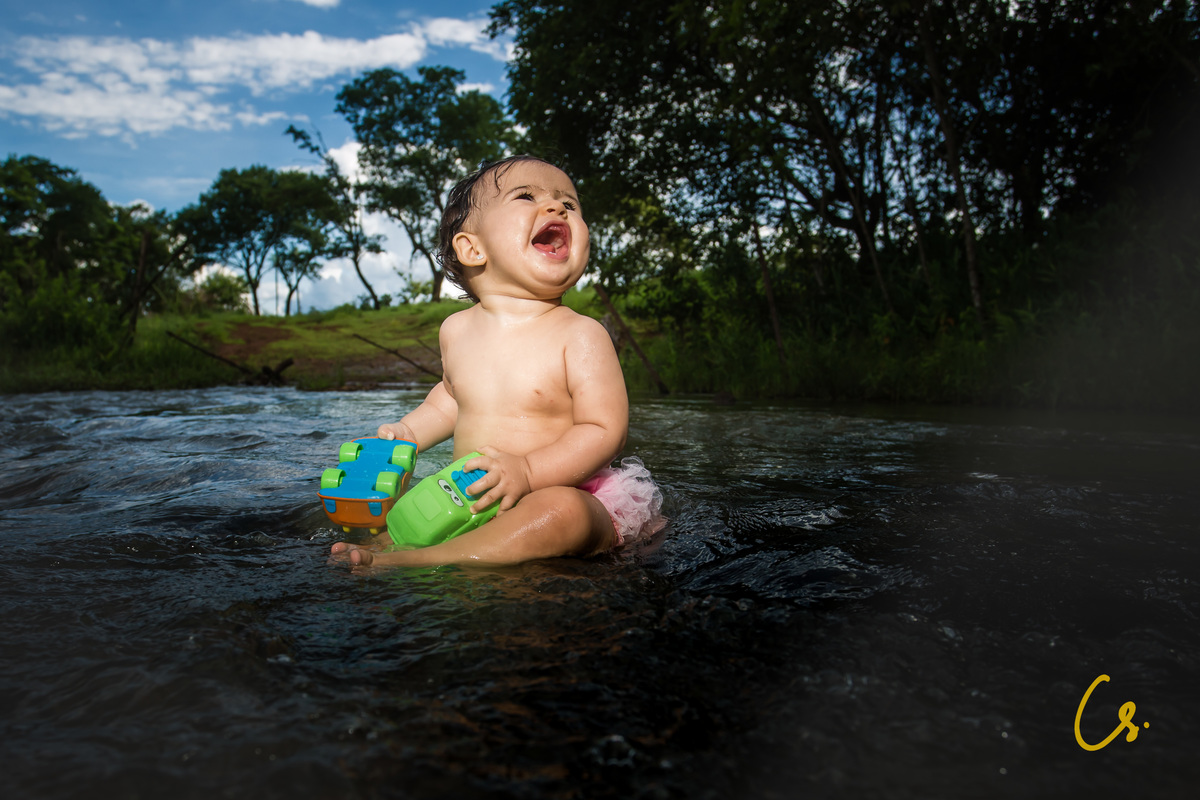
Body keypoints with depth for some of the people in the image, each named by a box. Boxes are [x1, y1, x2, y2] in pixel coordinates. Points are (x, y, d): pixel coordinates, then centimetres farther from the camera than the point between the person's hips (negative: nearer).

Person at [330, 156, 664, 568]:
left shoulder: (580, 335, -11)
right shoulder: (456, 329, 6)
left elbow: (605, 431, -15)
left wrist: (528, 471, -27)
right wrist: (407, 433, 10)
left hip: (568, 494, -5)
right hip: (470, 499, 5)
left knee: (563, 512, -38)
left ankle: (403, 562, -35)